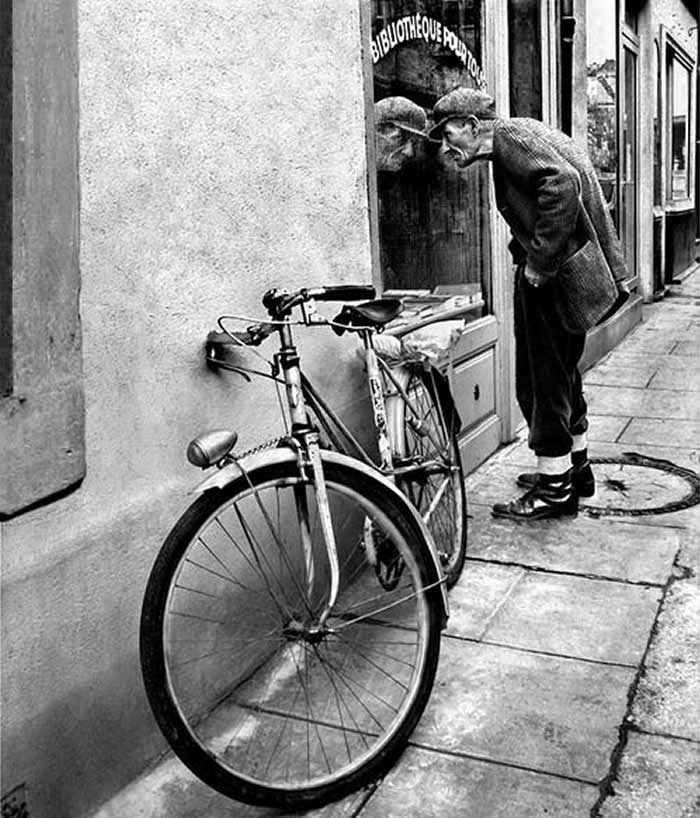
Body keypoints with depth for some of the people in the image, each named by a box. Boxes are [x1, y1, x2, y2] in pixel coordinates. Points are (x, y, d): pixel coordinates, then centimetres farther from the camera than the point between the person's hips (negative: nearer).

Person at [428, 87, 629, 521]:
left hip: (554, 277, -10)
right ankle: (576, 467, 33)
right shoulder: (523, 133, 19)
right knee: (561, 373, 20)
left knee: (542, 380, -2)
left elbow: (562, 185, -26)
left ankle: (556, 489, 7)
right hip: (575, 269, 10)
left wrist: (539, 261, -23)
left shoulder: (509, 135, -10)